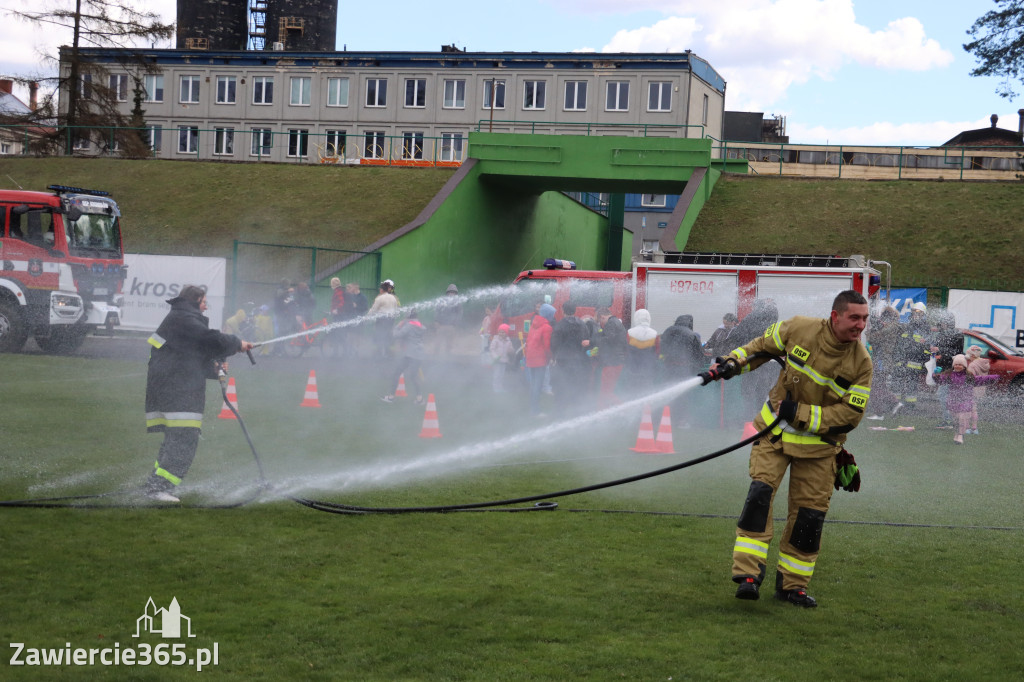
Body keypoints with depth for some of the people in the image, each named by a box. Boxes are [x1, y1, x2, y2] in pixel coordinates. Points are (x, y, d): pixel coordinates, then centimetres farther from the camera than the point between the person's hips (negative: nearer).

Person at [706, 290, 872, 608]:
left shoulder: (861, 363, -11)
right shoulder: (798, 329, -11)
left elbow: (850, 414, -14)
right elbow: (763, 346, 9)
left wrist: (801, 413, -22)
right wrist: (732, 363, -4)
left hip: (818, 444, 1)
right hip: (775, 430, -1)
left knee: (809, 513, 2)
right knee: (760, 491, -18)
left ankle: (791, 584, 19)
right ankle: (748, 574, -18)